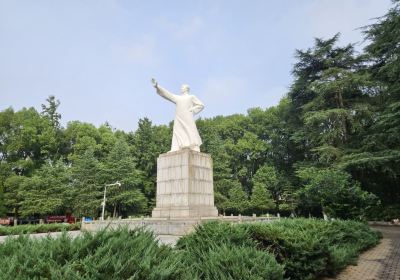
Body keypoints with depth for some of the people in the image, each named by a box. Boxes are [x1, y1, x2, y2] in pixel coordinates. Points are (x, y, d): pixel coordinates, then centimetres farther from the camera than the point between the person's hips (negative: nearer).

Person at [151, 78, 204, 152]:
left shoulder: (192, 97, 14)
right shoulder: (177, 97, 24)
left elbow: (201, 105, 8)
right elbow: (167, 94, 21)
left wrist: (192, 110, -3)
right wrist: (157, 86, 13)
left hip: (187, 119, -4)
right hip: (178, 120, 4)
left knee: (191, 134, -14)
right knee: (178, 135, -4)